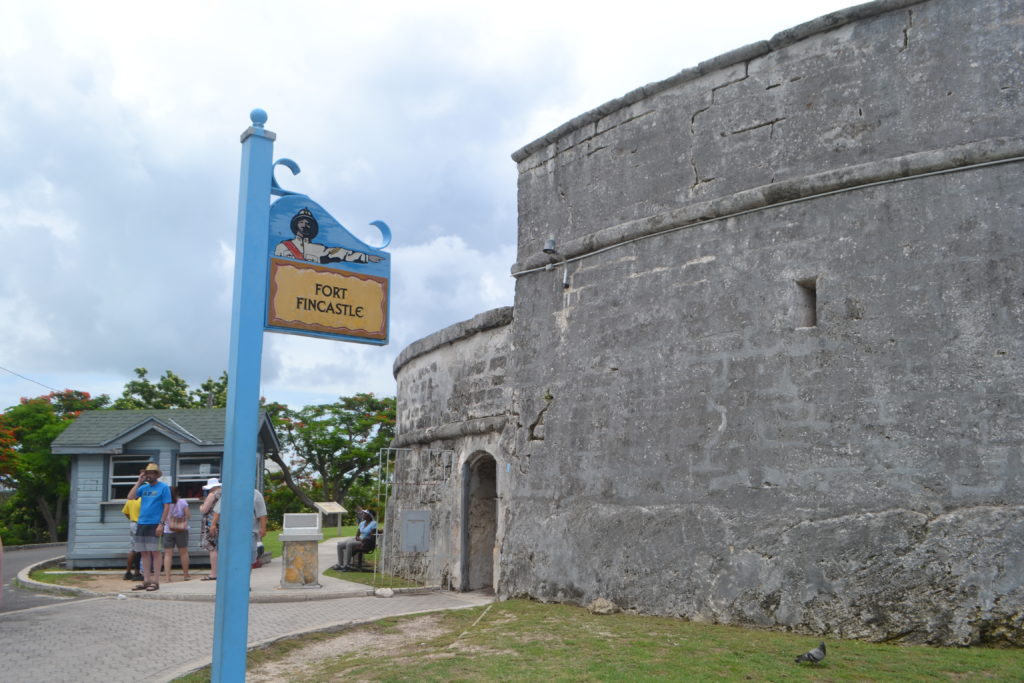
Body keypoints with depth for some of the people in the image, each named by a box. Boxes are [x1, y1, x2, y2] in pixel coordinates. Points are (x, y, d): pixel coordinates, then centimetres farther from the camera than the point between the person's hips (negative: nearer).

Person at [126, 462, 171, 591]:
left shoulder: (164, 487, -2)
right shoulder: (143, 487, 14)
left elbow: (167, 507, -7)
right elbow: (130, 497, 2)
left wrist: (161, 524, -15)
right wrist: (139, 482, 0)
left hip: (154, 525, -6)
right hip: (141, 524, 6)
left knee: (155, 552, -4)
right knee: (144, 552, 7)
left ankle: (155, 582, -2)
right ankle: (146, 581, 13)